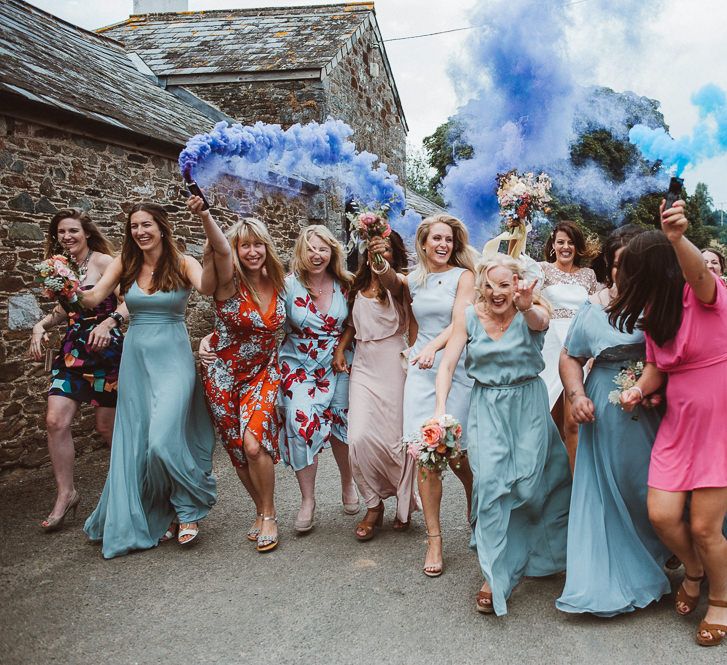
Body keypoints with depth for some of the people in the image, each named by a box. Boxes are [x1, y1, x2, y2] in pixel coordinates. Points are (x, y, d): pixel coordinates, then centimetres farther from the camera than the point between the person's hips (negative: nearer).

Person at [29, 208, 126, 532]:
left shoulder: (103, 261, -8)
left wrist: (109, 322, -31)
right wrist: (40, 325, 5)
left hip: (104, 348, -6)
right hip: (72, 350, 6)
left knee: (107, 426, 2)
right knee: (55, 420, -6)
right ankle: (65, 493, 9)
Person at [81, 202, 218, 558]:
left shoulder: (182, 263, -4)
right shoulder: (125, 263, 5)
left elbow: (206, 288, -24)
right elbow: (92, 298, -3)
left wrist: (213, 257, -42)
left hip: (172, 359, -4)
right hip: (135, 358, 4)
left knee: (163, 441, -15)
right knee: (135, 442, 8)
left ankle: (190, 508, 10)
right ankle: (148, 519, 27)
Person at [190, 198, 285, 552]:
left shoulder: (278, 285, -4)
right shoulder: (230, 282, -14)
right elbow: (221, 249, -35)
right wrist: (204, 214, -51)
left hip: (263, 374, 1)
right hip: (223, 375, -1)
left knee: (254, 444, -17)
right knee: (237, 450, 8)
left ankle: (268, 516, 4)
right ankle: (261, 510, 30)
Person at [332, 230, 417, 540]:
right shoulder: (358, 286, 12)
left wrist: (383, 269, -48)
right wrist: (340, 348, 11)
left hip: (394, 367, -4)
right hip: (364, 367, 4)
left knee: (396, 438, 1)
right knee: (359, 438, -9)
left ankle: (404, 505, 28)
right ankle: (373, 504, 13)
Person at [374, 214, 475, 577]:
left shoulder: (463, 276, 1)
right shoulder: (413, 279, 10)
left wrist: (433, 347, -29)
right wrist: (382, 260, 1)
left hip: (455, 367, -2)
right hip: (421, 368, 3)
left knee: (454, 451, 0)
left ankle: (476, 508, 33)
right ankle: (434, 537, 6)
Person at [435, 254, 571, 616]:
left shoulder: (529, 313, -9)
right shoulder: (468, 316, -4)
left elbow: (540, 321, -34)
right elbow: (447, 364, -5)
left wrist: (526, 306, -58)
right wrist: (441, 407, -18)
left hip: (528, 405, -1)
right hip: (487, 406, 1)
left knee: (528, 483, -1)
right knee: (490, 483, -9)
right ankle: (495, 576, 2)